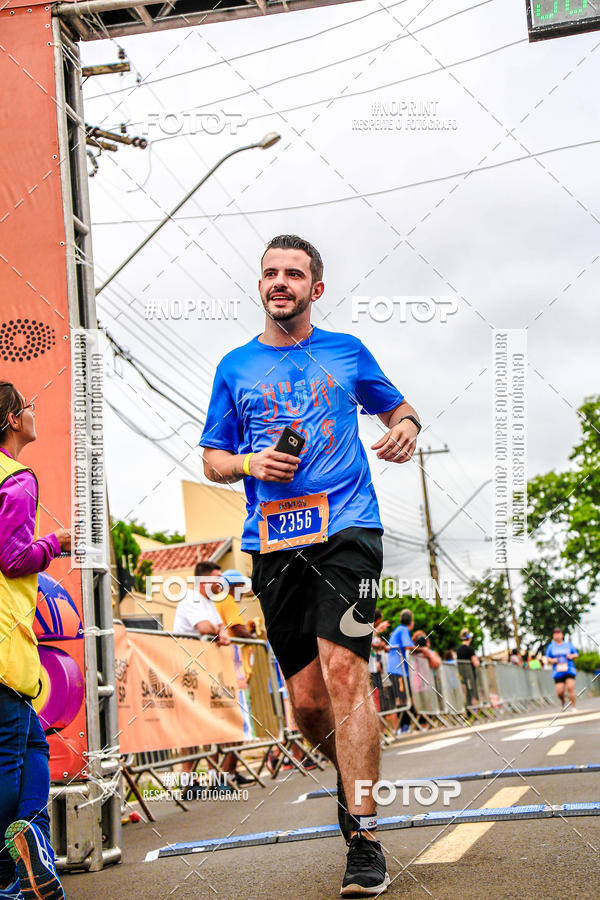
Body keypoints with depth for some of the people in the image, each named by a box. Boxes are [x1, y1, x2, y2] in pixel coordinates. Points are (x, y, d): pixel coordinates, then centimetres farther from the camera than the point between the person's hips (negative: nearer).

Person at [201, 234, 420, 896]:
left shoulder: (347, 352, 12)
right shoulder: (235, 367, 14)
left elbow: (396, 407, 24)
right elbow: (212, 460, 17)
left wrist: (406, 427, 0)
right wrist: (251, 463, -4)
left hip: (347, 529, -2)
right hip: (273, 542, 2)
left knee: (342, 667, -18)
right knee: (306, 700, 3)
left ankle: (364, 842, -15)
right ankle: (350, 773, 36)